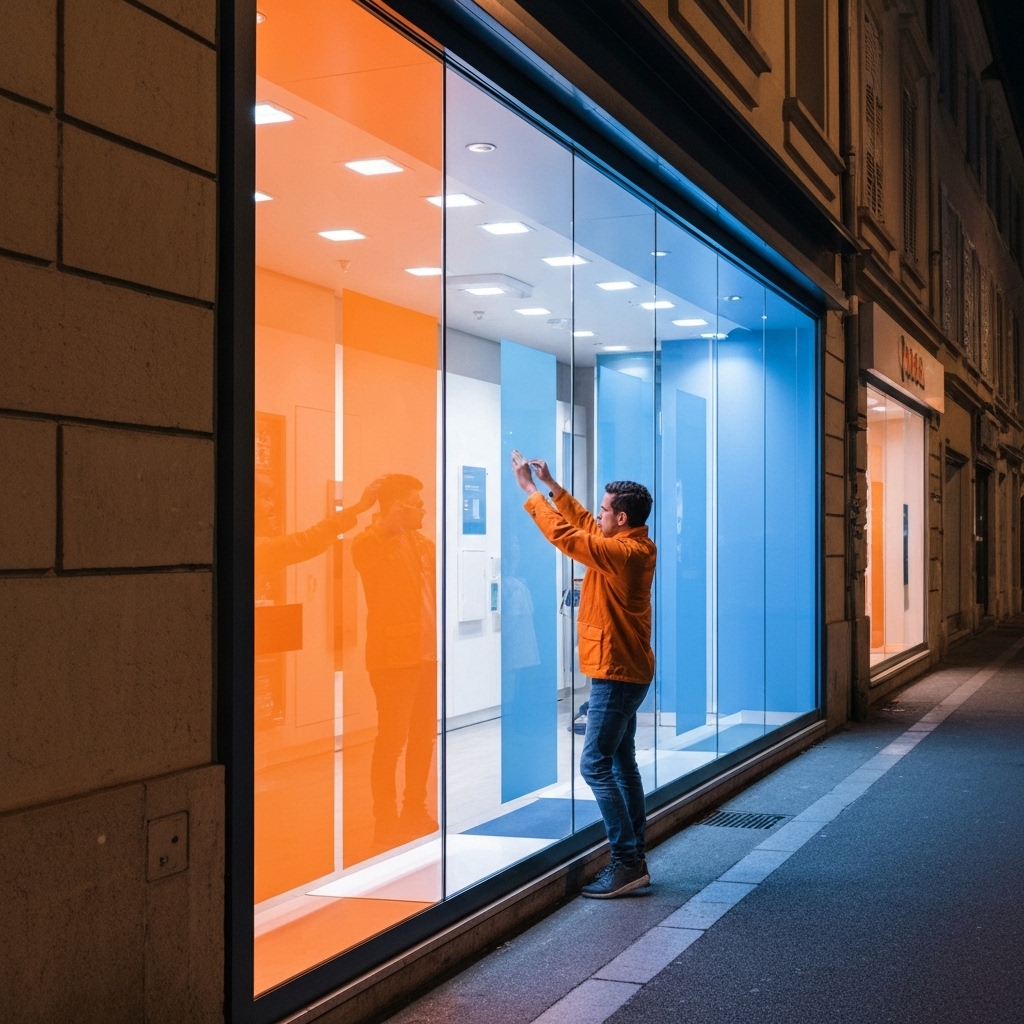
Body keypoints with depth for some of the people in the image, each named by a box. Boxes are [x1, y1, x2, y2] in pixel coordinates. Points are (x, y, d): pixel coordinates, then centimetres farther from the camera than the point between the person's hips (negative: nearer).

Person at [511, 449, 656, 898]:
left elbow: (565, 534, -20)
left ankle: (627, 861, -8)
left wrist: (531, 489, -10)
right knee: (622, 764, 12)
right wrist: (552, 485, 16)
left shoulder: (622, 554, -20)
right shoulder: (635, 547, 8)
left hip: (615, 674, -10)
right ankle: (634, 860, 15)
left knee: (595, 765, -9)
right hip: (626, 671, 10)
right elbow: (583, 524, 20)